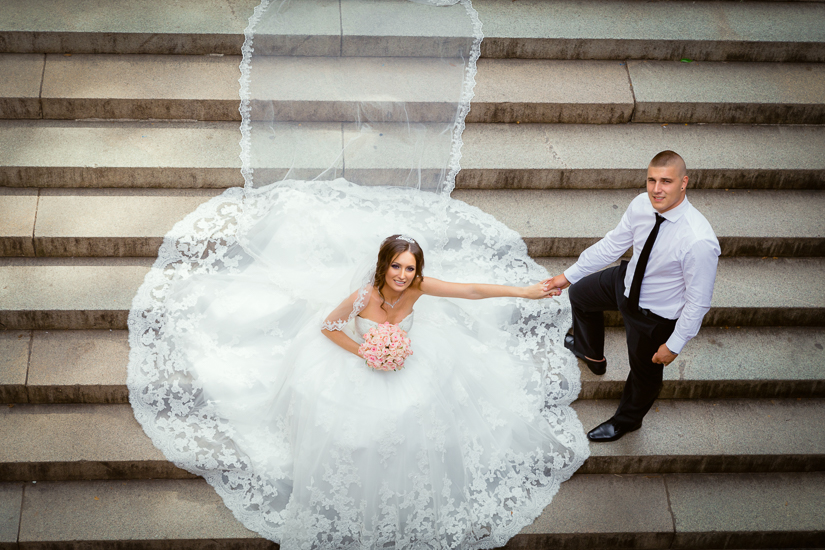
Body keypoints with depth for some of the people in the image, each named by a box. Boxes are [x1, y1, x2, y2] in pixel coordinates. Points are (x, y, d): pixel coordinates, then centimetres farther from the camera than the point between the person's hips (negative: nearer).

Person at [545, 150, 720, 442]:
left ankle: (627, 419, 57)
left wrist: (674, 345, -20)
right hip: (627, 281, 7)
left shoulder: (699, 241, -41)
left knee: (645, 370, 22)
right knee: (580, 293, 31)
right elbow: (612, 244, -5)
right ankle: (591, 354, 63)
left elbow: (698, 302, -28)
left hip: (655, 316, -6)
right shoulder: (642, 205, -22)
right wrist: (569, 275, 1)